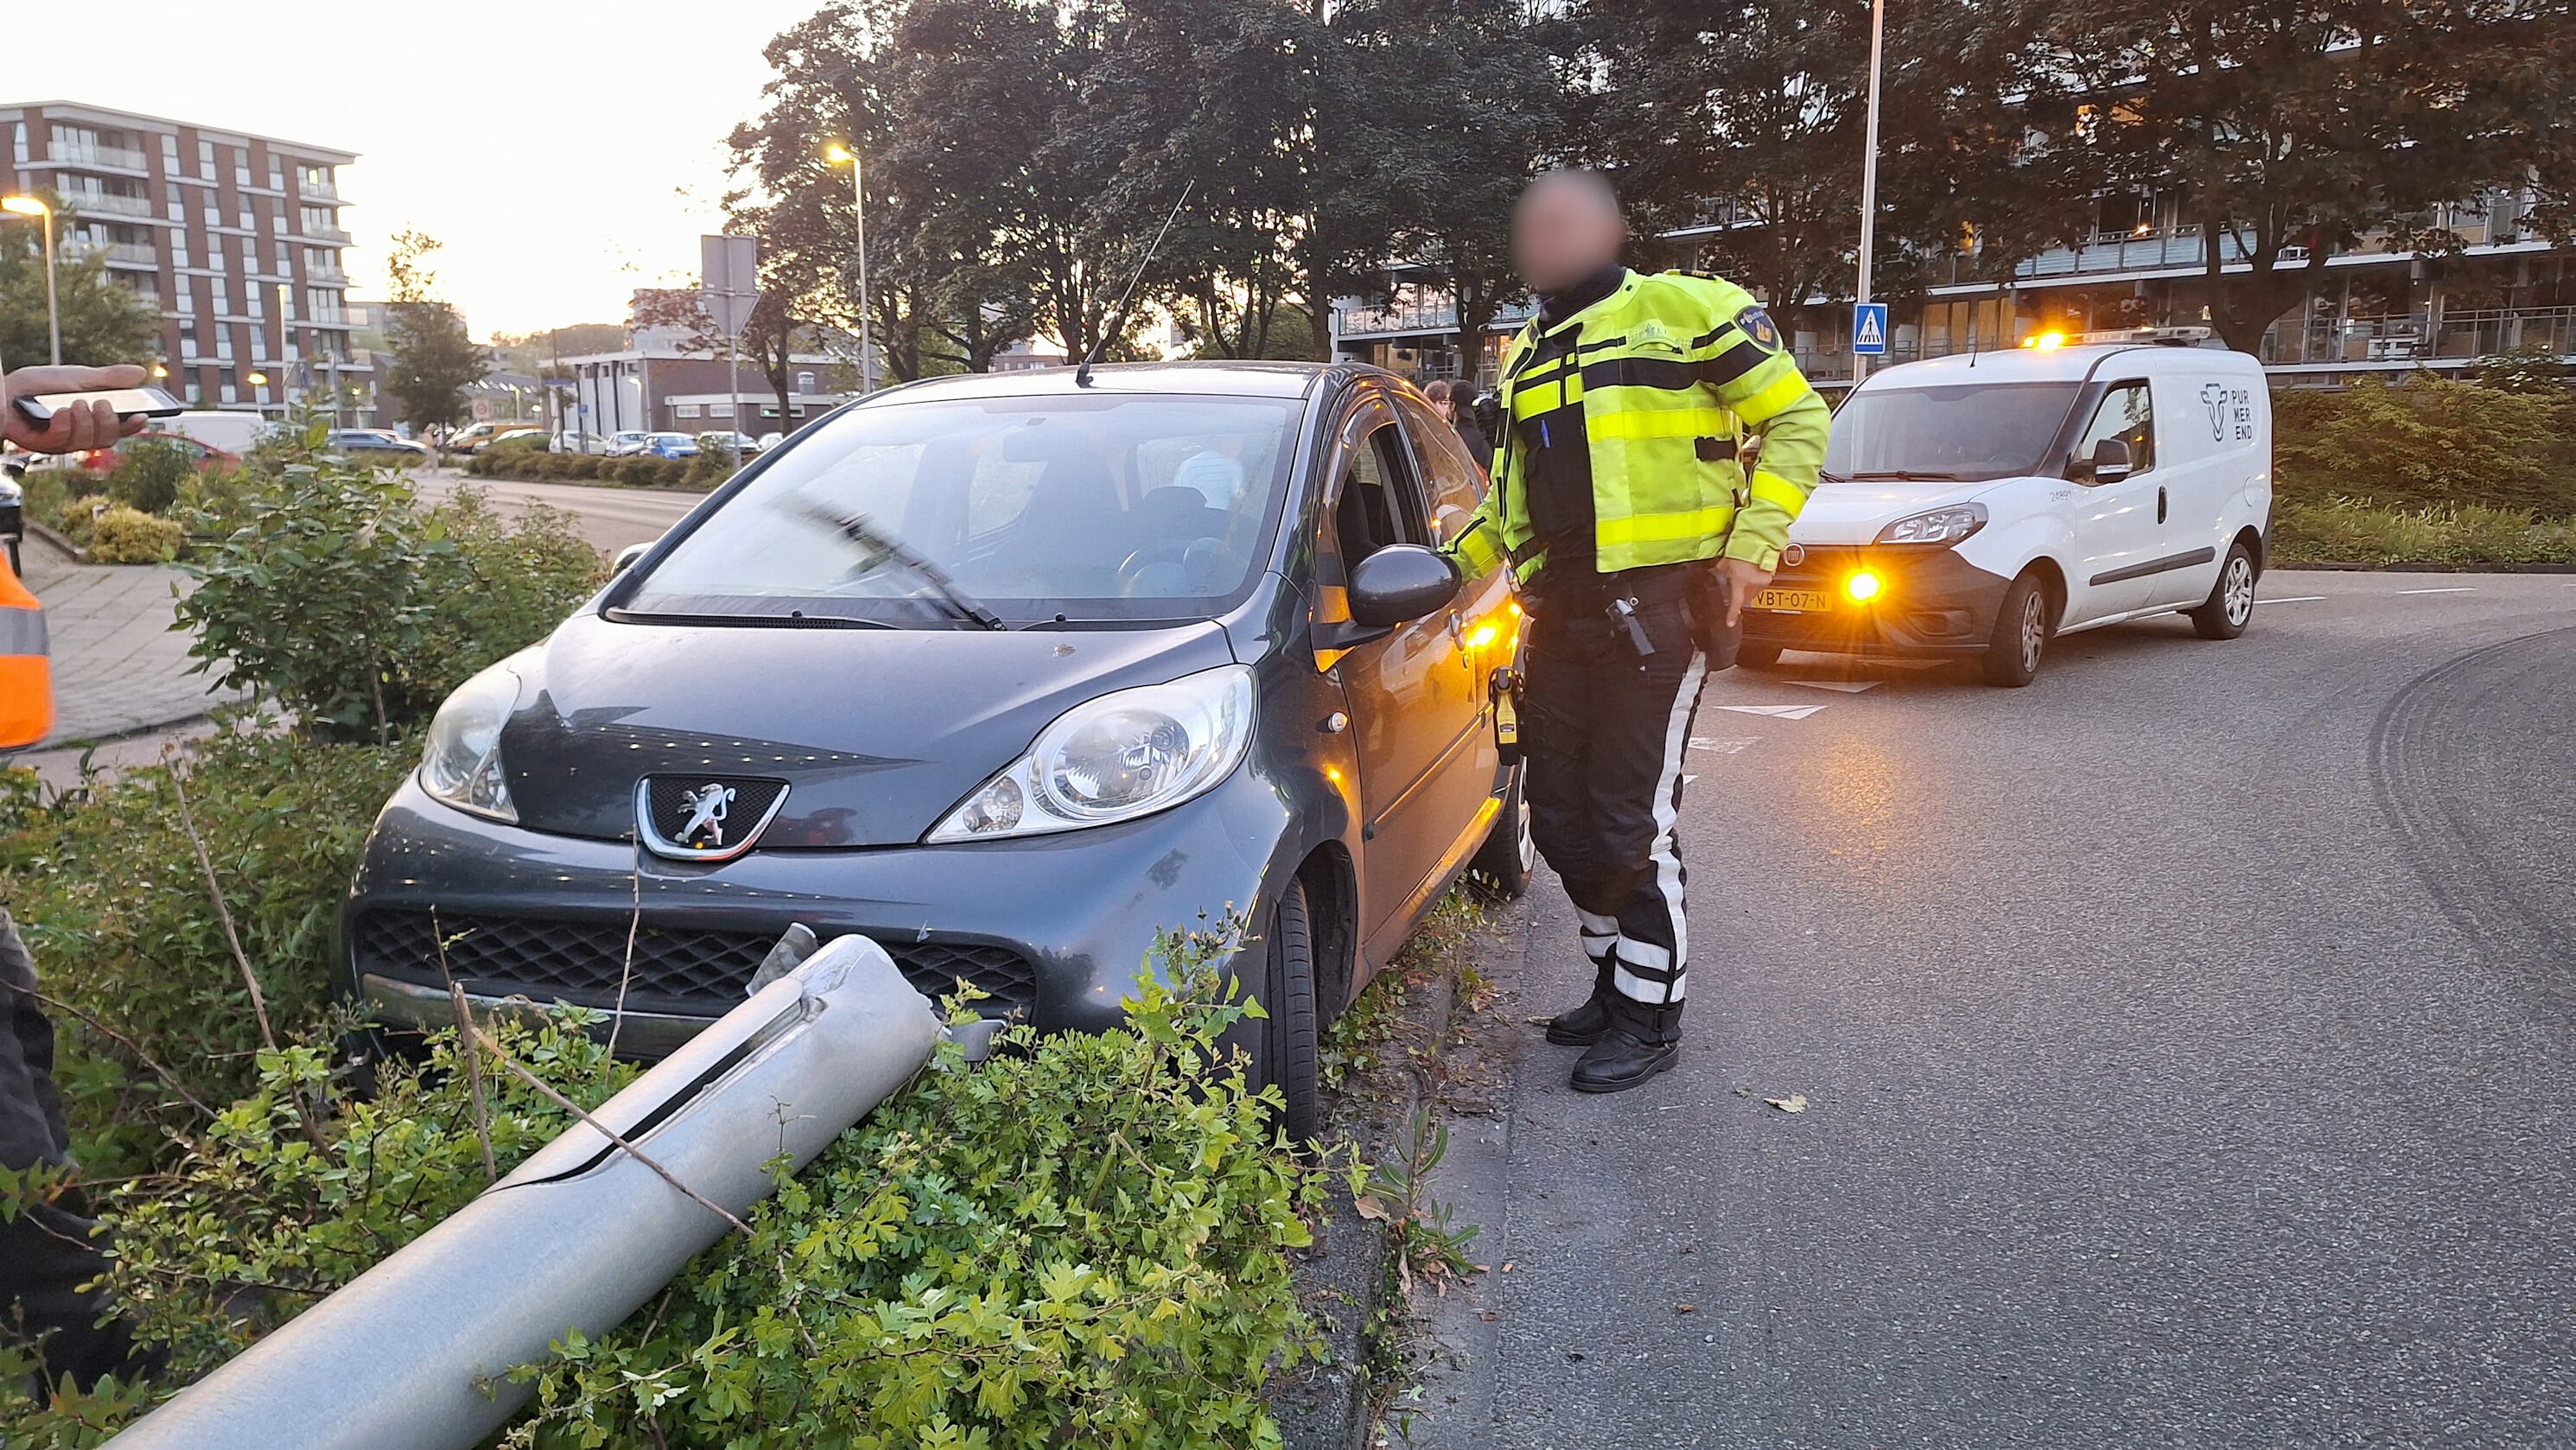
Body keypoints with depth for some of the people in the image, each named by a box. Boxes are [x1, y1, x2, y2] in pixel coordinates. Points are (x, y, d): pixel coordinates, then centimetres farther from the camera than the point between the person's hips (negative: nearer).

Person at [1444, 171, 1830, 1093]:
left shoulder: (1683, 308, 0)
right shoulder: (1528, 358, 21)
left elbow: (1797, 418, -1)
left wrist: (1753, 543, -12)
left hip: (1657, 609, -7)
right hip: (1563, 616, 7)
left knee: (1632, 823, -5)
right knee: (1561, 818, 11)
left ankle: (1650, 1022, 10)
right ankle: (1615, 983, 29)